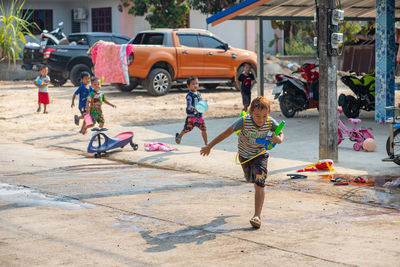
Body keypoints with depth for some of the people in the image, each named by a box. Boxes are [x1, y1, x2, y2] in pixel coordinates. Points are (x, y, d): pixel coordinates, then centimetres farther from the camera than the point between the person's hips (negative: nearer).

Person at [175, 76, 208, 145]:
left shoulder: (199, 93, 9)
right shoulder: (189, 95, -15)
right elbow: (189, 105, -27)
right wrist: (194, 109, -44)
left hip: (199, 116, 6)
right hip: (191, 116, -6)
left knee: (204, 129, -1)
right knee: (187, 129, 6)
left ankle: (206, 143, 8)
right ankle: (179, 136, 36)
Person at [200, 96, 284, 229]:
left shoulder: (270, 122, -26)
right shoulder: (244, 121, -31)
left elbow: (280, 133, -6)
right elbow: (227, 133, -23)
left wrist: (279, 139, -33)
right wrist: (209, 146, -18)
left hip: (260, 154, -1)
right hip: (244, 155, 1)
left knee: (259, 183, -17)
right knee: (251, 180, 24)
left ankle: (257, 216, -15)